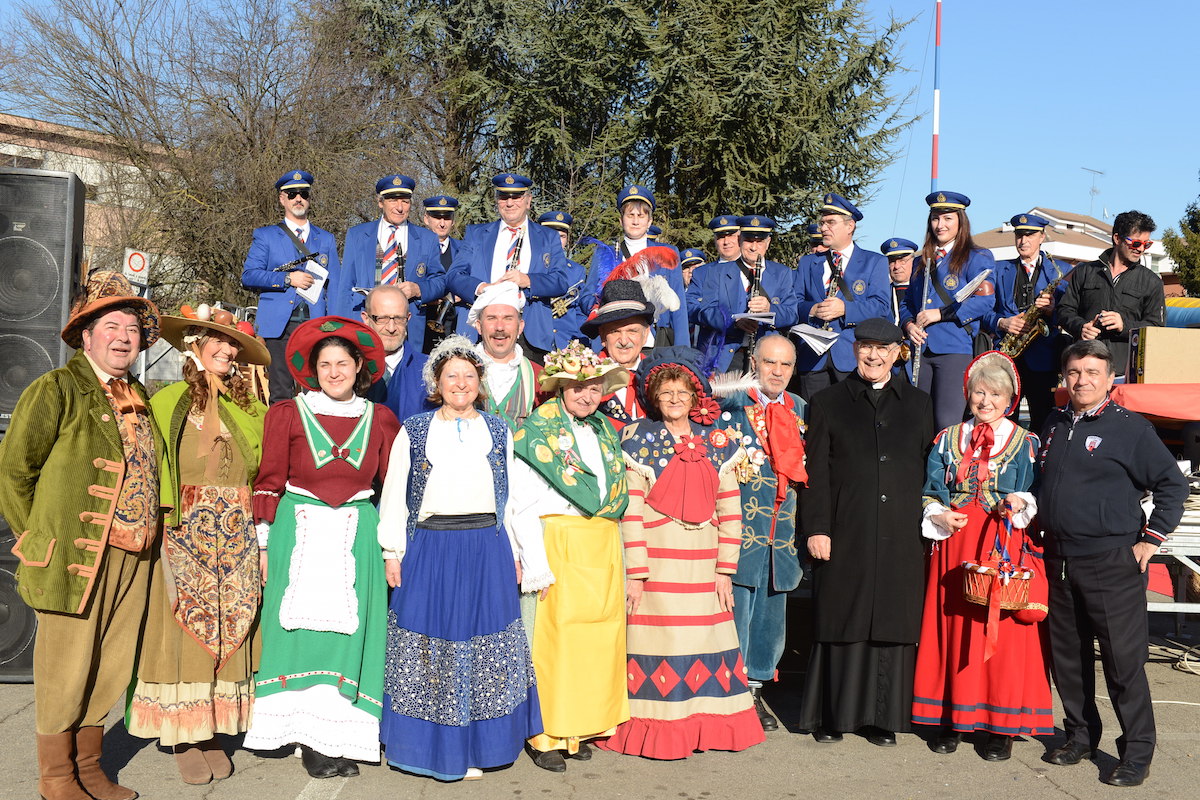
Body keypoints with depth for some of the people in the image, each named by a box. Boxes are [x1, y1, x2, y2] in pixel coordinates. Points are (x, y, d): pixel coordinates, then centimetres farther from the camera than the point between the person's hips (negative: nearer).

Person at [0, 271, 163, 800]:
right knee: (65, 670, 3)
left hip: (132, 559, 6)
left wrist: (144, 533, 13)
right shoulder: (55, 389, -4)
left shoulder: (140, 398, 14)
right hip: (75, 556, -6)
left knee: (109, 667, 13)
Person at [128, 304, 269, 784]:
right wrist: (158, 529, -10)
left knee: (227, 633, 5)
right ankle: (182, 738, 9)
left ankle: (213, 734, 14)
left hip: (237, 541, 3)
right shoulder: (168, 403, 0)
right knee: (184, 633, -1)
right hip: (185, 536, -3)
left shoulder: (250, 410, 9)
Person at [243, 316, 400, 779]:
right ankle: (309, 739, 6)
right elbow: (269, 482, 3)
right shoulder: (288, 414, 3)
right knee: (302, 630, -2)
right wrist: (265, 544, -1)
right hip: (299, 532, -1)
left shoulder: (379, 420, 7)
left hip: (357, 534, 2)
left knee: (349, 631, 1)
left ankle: (339, 737, 8)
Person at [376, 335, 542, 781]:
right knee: (428, 645, 2)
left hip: (487, 551, 2)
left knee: (485, 646, 4)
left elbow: (511, 496, 11)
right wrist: (393, 552, -1)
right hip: (430, 551, -1)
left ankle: (473, 750, 16)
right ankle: (432, 749, 16)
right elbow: (394, 497, 4)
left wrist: (512, 552, 8)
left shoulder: (498, 431, 10)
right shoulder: (414, 431, 5)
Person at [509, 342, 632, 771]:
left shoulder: (604, 430, 15)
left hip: (603, 549, 6)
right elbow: (522, 505, -9)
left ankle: (581, 727, 19)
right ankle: (545, 735, 8)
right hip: (558, 544, -6)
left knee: (599, 635, 7)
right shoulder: (539, 430, -4)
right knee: (555, 636, -4)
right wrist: (537, 566, -14)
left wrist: (616, 554, 10)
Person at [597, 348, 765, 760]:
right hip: (656, 563, -3)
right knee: (658, 644, 0)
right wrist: (634, 573, -11)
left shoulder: (718, 442, 8)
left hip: (705, 565, 3)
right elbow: (631, 510, -6)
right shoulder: (640, 440, -1)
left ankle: (706, 728, 22)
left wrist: (725, 569, 2)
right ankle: (658, 732, 13)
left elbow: (729, 510, 7)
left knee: (706, 643, 7)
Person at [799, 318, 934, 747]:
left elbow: (929, 469, 12)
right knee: (841, 620, 2)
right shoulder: (828, 402, 7)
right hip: (844, 534, -2)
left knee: (893, 622, 4)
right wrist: (816, 528, -7)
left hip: (901, 535, 2)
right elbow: (817, 473, 2)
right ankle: (832, 713, 14)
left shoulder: (919, 404, 14)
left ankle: (882, 716, 15)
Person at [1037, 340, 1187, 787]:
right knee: (1067, 657, 13)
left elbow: (1173, 484, -4)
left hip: (1112, 565, -6)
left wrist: (1151, 539, -7)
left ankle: (1137, 753, 10)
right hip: (1059, 563, 6)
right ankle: (1081, 735, 29)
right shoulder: (1053, 426, 11)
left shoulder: (1130, 428, -6)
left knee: (1123, 661, -2)